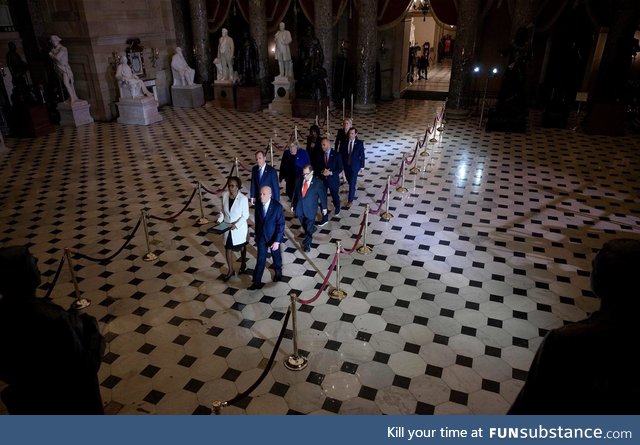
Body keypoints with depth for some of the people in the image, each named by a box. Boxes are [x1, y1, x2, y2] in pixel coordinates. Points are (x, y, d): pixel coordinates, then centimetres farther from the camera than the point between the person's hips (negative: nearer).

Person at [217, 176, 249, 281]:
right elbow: (223, 211, 5)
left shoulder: (243, 198, -23)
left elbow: (245, 215, -16)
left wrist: (236, 225, -24)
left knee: (241, 247, 20)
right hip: (227, 227, 4)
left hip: (239, 228, -3)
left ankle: (243, 264, 47)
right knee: (228, 248, 9)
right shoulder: (224, 195, -9)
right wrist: (220, 220, -9)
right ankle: (231, 270, 28)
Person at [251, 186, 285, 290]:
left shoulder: (277, 207, -23)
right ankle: (257, 282, 14)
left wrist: (277, 241, -23)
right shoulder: (258, 205, -10)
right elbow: (257, 221, 3)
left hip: (274, 237, -2)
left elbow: (281, 225, -20)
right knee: (260, 260, 5)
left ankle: (278, 271, 49)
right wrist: (257, 236, 11)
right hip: (261, 237, 2)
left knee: (276, 255, 22)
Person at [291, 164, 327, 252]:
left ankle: (307, 244, 25)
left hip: (310, 210, -4)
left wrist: (324, 208, 2)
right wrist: (292, 205, 9)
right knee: (304, 226, 22)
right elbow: (295, 193, 4)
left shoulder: (318, 183, -17)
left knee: (309, 228, 7)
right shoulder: (299, 181, -6)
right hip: (300, 209, 4)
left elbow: (322, 195, -6)